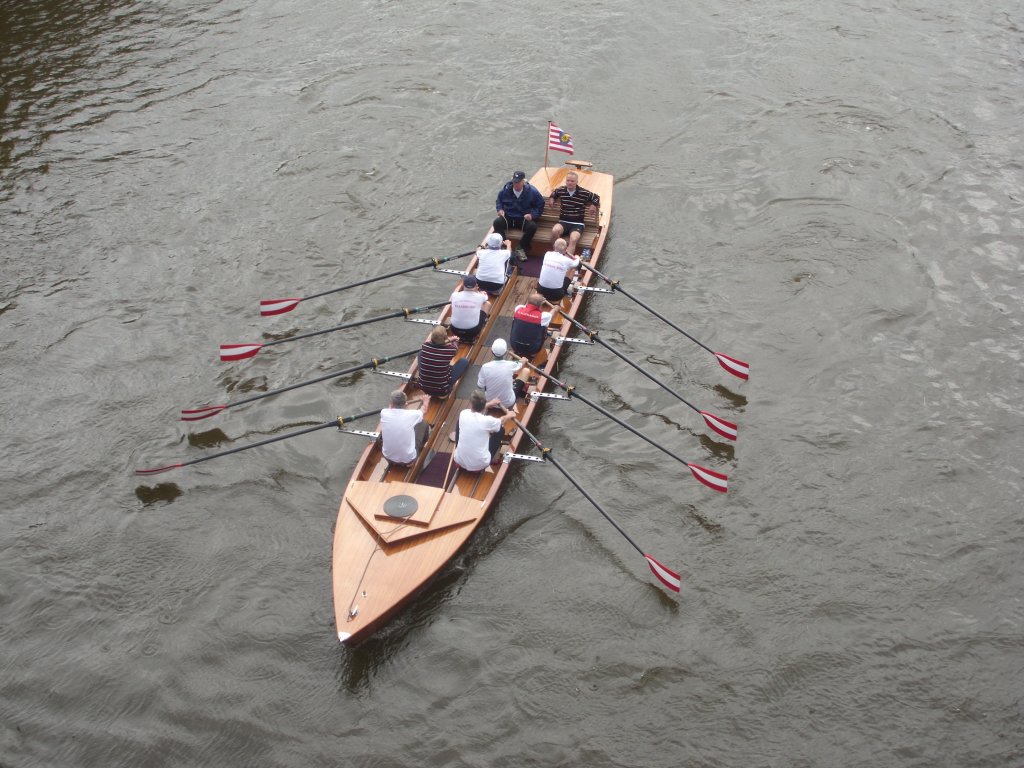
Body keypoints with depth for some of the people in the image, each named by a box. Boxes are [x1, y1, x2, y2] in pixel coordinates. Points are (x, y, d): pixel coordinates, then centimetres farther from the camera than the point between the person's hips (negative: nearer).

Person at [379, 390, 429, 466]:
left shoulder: (384, 413, -17)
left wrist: (393, 402, 36)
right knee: (423, 424, 16)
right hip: (408, 459, -2)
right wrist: (426, 402, 31)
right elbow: (423, 411, 7)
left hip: (388, 457, 2)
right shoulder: (411, 415, -21)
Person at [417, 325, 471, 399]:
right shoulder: (450, 349, -21)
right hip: (441, 391, -3)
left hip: (423, 388, 3)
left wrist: (448, 340, 20)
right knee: (464, 361, 9)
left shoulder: (425, 346, -15)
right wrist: (453, 342, 28)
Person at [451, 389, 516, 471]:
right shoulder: (487, 420, -17)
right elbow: (502, 421, 9)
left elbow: (474, 408, 19)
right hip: (480, 465, -3)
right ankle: (493, 458, 39)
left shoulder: (463, 414, -9)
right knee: (501, 428, 15)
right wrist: (509, 415, 31)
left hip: (460, 462, 3)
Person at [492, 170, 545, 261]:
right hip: (508, 217, 2)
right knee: (497, 222, -29)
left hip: (524, 219, -1)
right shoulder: (506, 189, -1)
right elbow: (498, 200, 16)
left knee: (532, 226, -33)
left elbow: (540, 205, 2)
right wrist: (500, 209, -5)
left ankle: (521, 249, -13)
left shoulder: (531, 191, -7)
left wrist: (532, 215, -13)